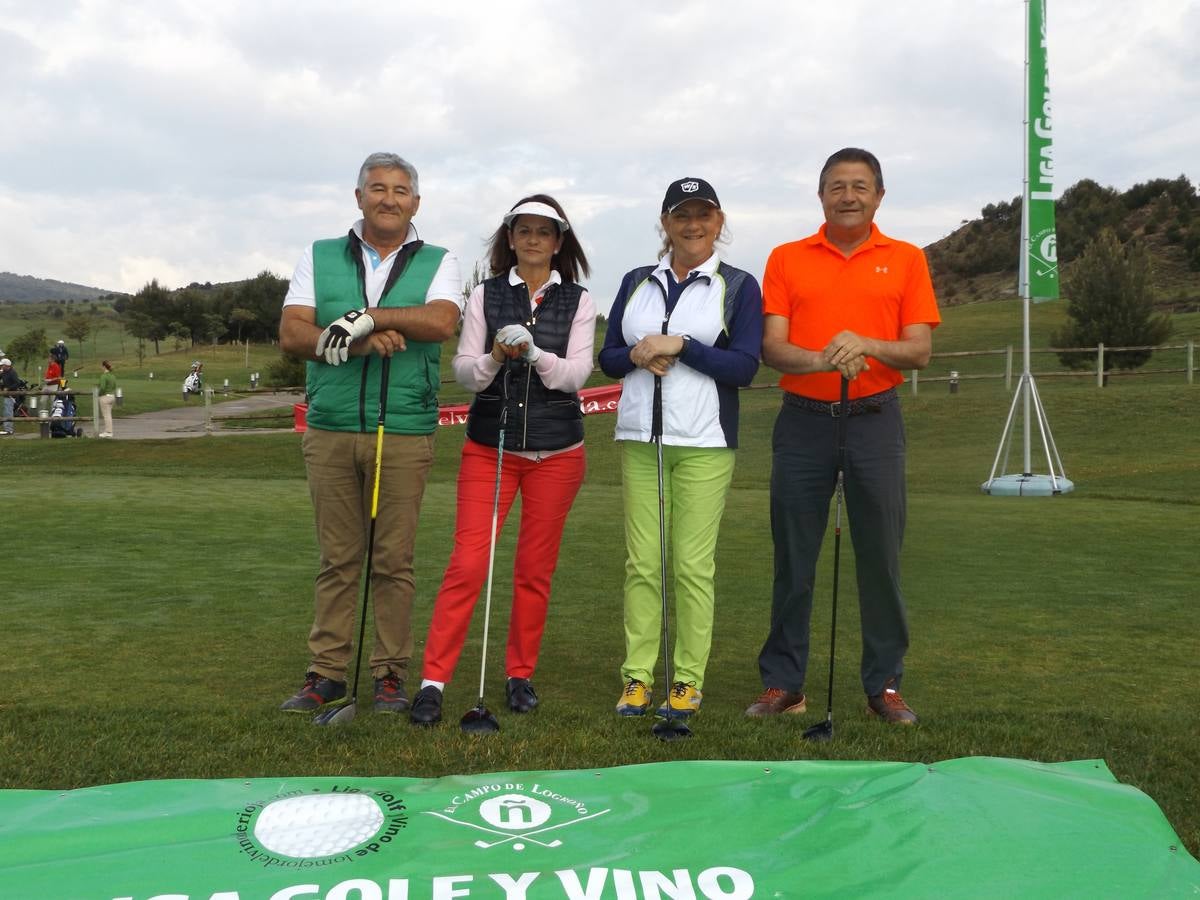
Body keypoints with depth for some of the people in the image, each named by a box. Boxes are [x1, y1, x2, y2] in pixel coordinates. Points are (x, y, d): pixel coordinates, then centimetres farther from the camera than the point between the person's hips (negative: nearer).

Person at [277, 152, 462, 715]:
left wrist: (368, 316, -20)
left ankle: (390, 673, 13)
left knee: (394, 561, 3)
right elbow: (292, 335, 0)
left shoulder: (437, 263, 8)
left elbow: (441, 322, -13)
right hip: (330, 430, 2)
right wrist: (362, 342, -14)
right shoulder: (319, 258, 12)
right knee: (336, 559, 6)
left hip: (405, 433, -1)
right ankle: (326, 673, 15)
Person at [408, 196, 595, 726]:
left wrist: (535, 354, -24)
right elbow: (463, 371, -1)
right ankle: (433, 680, -1)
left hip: (556, 451, 1)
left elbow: (577, 374, -7)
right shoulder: (485, 296, 5)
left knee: (536, 568, 7)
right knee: (468, 563, -8)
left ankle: (521, 675, 22)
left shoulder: (578, 302, 4)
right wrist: (493, 359, -21)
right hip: (489, 445, -1)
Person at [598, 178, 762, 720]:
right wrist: (637, 355, -8)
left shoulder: (739, 286, 5)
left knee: (694, 563, -3)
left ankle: (688, 679, 7)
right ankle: (637, 676, 9)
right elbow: (607, 358, 13)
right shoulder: (636, 283, 15)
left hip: (704, 443, -3)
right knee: (642, 562, 2)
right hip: (640, 438, 3)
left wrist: (679, 346, -13)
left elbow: (745, 368, -5)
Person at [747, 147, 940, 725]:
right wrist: (821, 359, -23)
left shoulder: (906, 260, 6)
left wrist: (867, 346, -20)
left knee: (880, 557, 3)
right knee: (793, 557, 5)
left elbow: (920, 351, -1)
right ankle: (782, 681, 15)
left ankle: (885, 684, 16)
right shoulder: (786, 259, 6)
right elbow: (771, 348, -3)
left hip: (874, 420, 0)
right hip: (803, 421, 0)